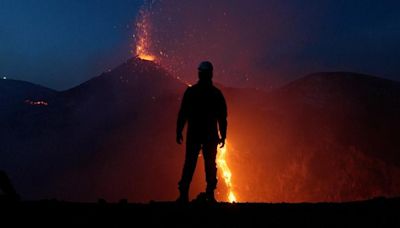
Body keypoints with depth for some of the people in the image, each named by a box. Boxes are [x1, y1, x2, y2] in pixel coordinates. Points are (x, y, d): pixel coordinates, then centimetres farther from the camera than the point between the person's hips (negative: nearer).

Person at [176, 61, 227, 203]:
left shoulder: (190, 92, -2)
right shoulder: (216, 94, 0)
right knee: (210, 164, 4)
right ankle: (209, 194, 3)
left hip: (193, 134, 0)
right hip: (211, 135, 0)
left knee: (189, 164, 5)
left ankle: (184, 194, 5)